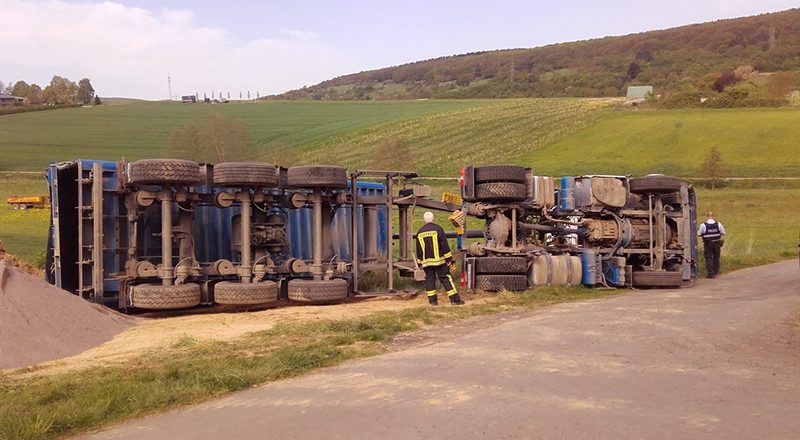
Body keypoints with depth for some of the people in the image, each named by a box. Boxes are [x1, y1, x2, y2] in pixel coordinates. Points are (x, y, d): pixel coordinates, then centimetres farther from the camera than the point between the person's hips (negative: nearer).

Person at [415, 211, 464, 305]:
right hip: (439, 260, -3)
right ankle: (455, 299, -1)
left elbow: (418, 249, 13)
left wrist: (419, 263, 20)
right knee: (446, 279, -1)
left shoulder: (420, 232, 9)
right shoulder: (438, 229, -5)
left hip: (426, 262, 3)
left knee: (429, 279, 9)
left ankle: (433, 300, 8)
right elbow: (444, 246, -8)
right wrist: (449, 259, -6)